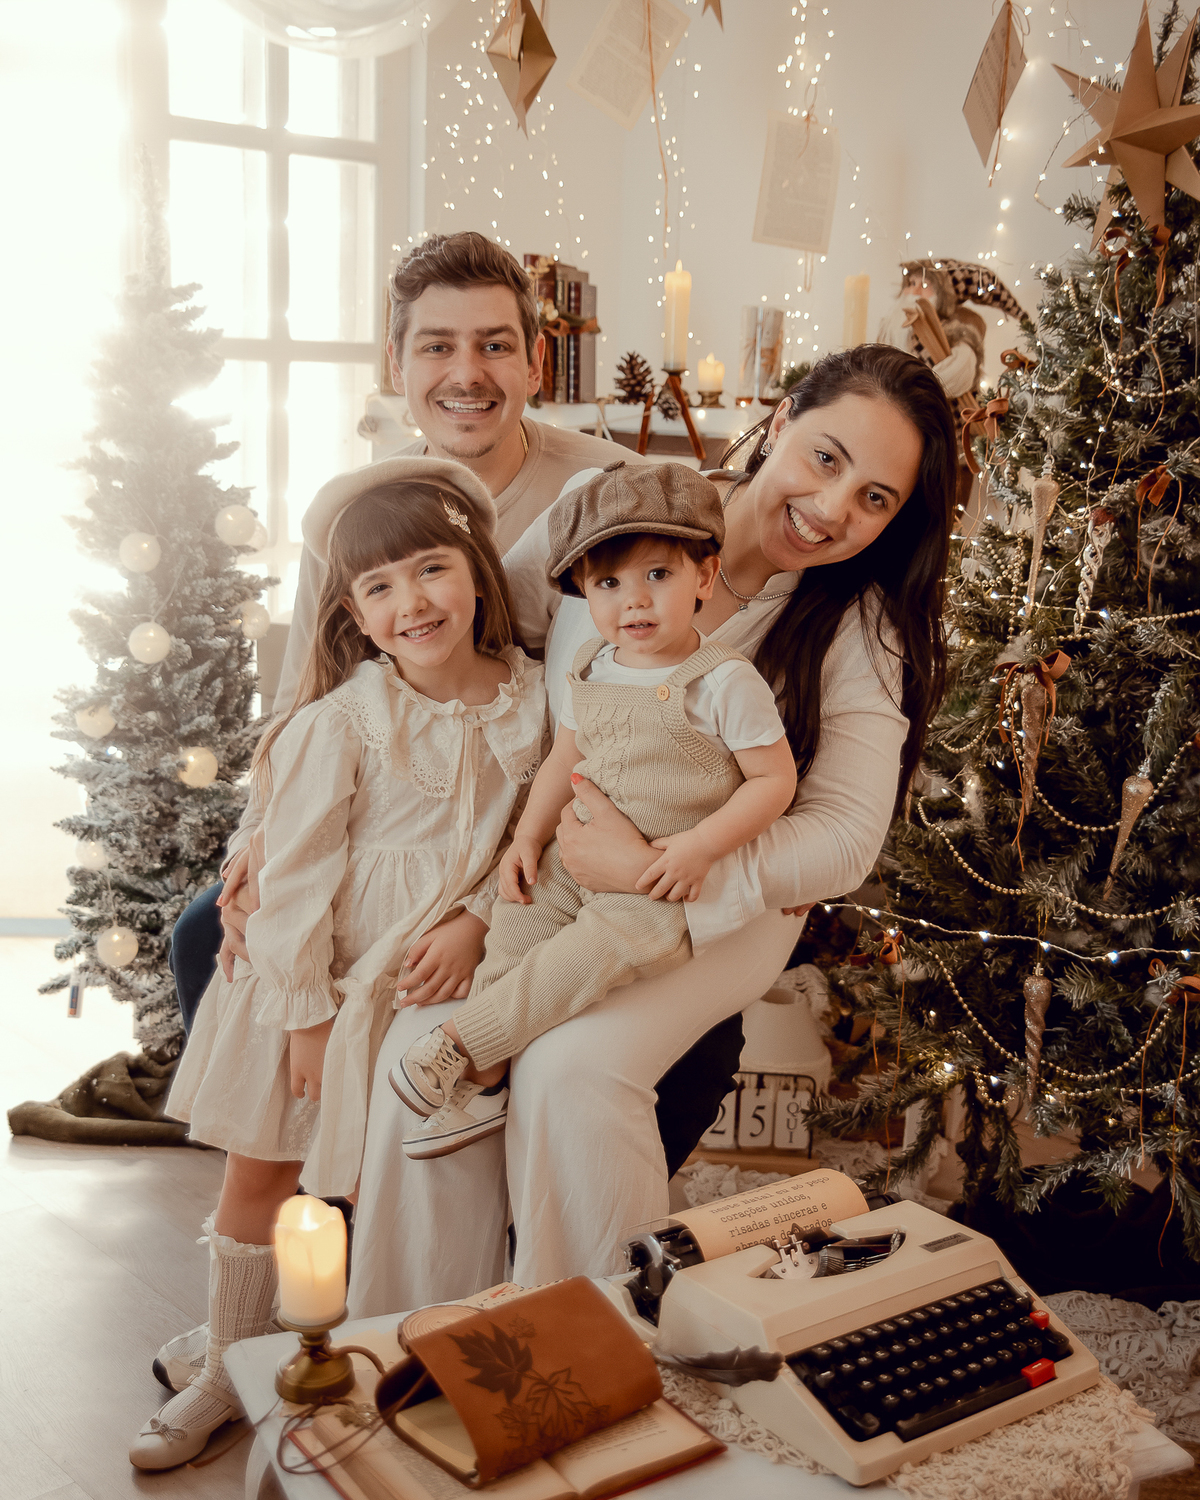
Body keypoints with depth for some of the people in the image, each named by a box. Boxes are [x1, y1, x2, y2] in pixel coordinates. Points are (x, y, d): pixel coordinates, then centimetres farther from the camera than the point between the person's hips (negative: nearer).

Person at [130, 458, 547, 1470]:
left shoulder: (528, 696, -6)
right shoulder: (340, 723, -17)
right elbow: (295, 877, -13)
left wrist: (476, 917, -13)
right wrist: (307, 1014, -11)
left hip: (437, 981, 2)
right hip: (320, 980, -2)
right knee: (258, 1179, 11)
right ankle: (229, 1375, 33)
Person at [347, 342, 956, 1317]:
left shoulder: (859, 625, -8)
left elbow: (845, 834, -15)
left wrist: (655, 870, -28)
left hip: (721, 906, -2)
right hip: (537, 872, 2)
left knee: (573, 1070, -27)